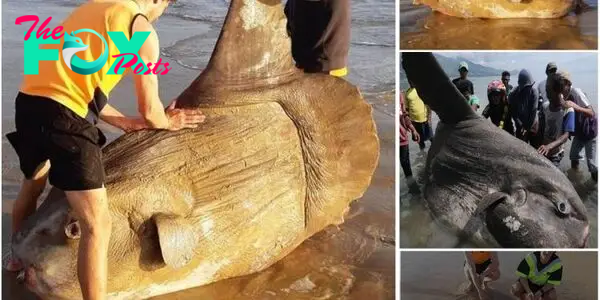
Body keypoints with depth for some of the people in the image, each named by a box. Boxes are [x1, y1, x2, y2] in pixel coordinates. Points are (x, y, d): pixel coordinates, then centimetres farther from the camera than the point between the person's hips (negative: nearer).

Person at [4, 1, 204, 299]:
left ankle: (18, 256, 59)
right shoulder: (143, 30, -2)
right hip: (62, 115, -9)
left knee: (33, 183, 35)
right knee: (97, 224, -3)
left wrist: (126, 122, 30)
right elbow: (150, 112, 1)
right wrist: (168, 122, 24)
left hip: (27, 101, 9)